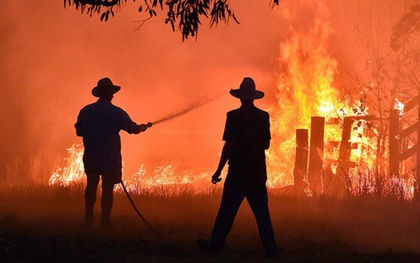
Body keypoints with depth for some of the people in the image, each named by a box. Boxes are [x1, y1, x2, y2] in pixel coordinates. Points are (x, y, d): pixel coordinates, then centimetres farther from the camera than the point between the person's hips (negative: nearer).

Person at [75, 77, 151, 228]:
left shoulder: (85, 111, -1)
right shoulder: (116, 113, -11)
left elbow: (79, 132, 8)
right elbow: (134, 129, -3)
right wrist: (145, 126, 19)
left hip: (90, 158, 4)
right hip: (110, 159, -4)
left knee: (91, 186, 18)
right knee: (107, 189, 2)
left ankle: (89, 218, 21)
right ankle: (105, 221, 4)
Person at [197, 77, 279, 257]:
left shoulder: (234, 116, -10)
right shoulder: (263, 116, 2)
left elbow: (229, 145, -13)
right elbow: (266, 144, 9)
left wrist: (219, 170, -8)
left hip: (238, 172, -4)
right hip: (258, 172, 4)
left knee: (227, 211, 6)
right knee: (262, 212, 7)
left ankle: (216, 244, 15)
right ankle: (271, 249, 4)